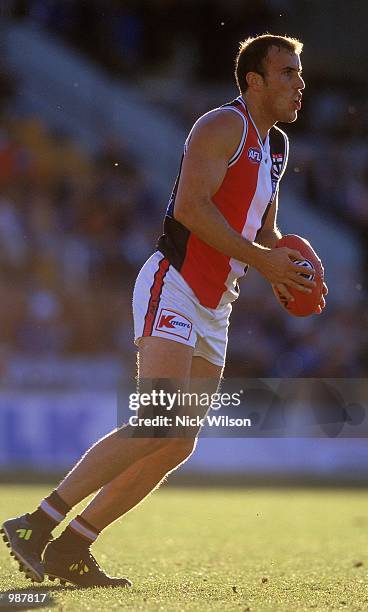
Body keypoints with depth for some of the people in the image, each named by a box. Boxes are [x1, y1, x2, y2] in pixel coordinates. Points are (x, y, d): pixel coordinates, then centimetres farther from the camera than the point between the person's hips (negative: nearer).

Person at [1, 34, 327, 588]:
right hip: (172, 287, -9)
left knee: (179, 446, 3)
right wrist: (260, 258, -21)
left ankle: (71, 550, 7)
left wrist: (284, 273, 9)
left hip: (212, 312, 9)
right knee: (157, 426, -22)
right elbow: (191, 207, -21)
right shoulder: (223, 127, -9)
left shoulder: (276, 145, 19)